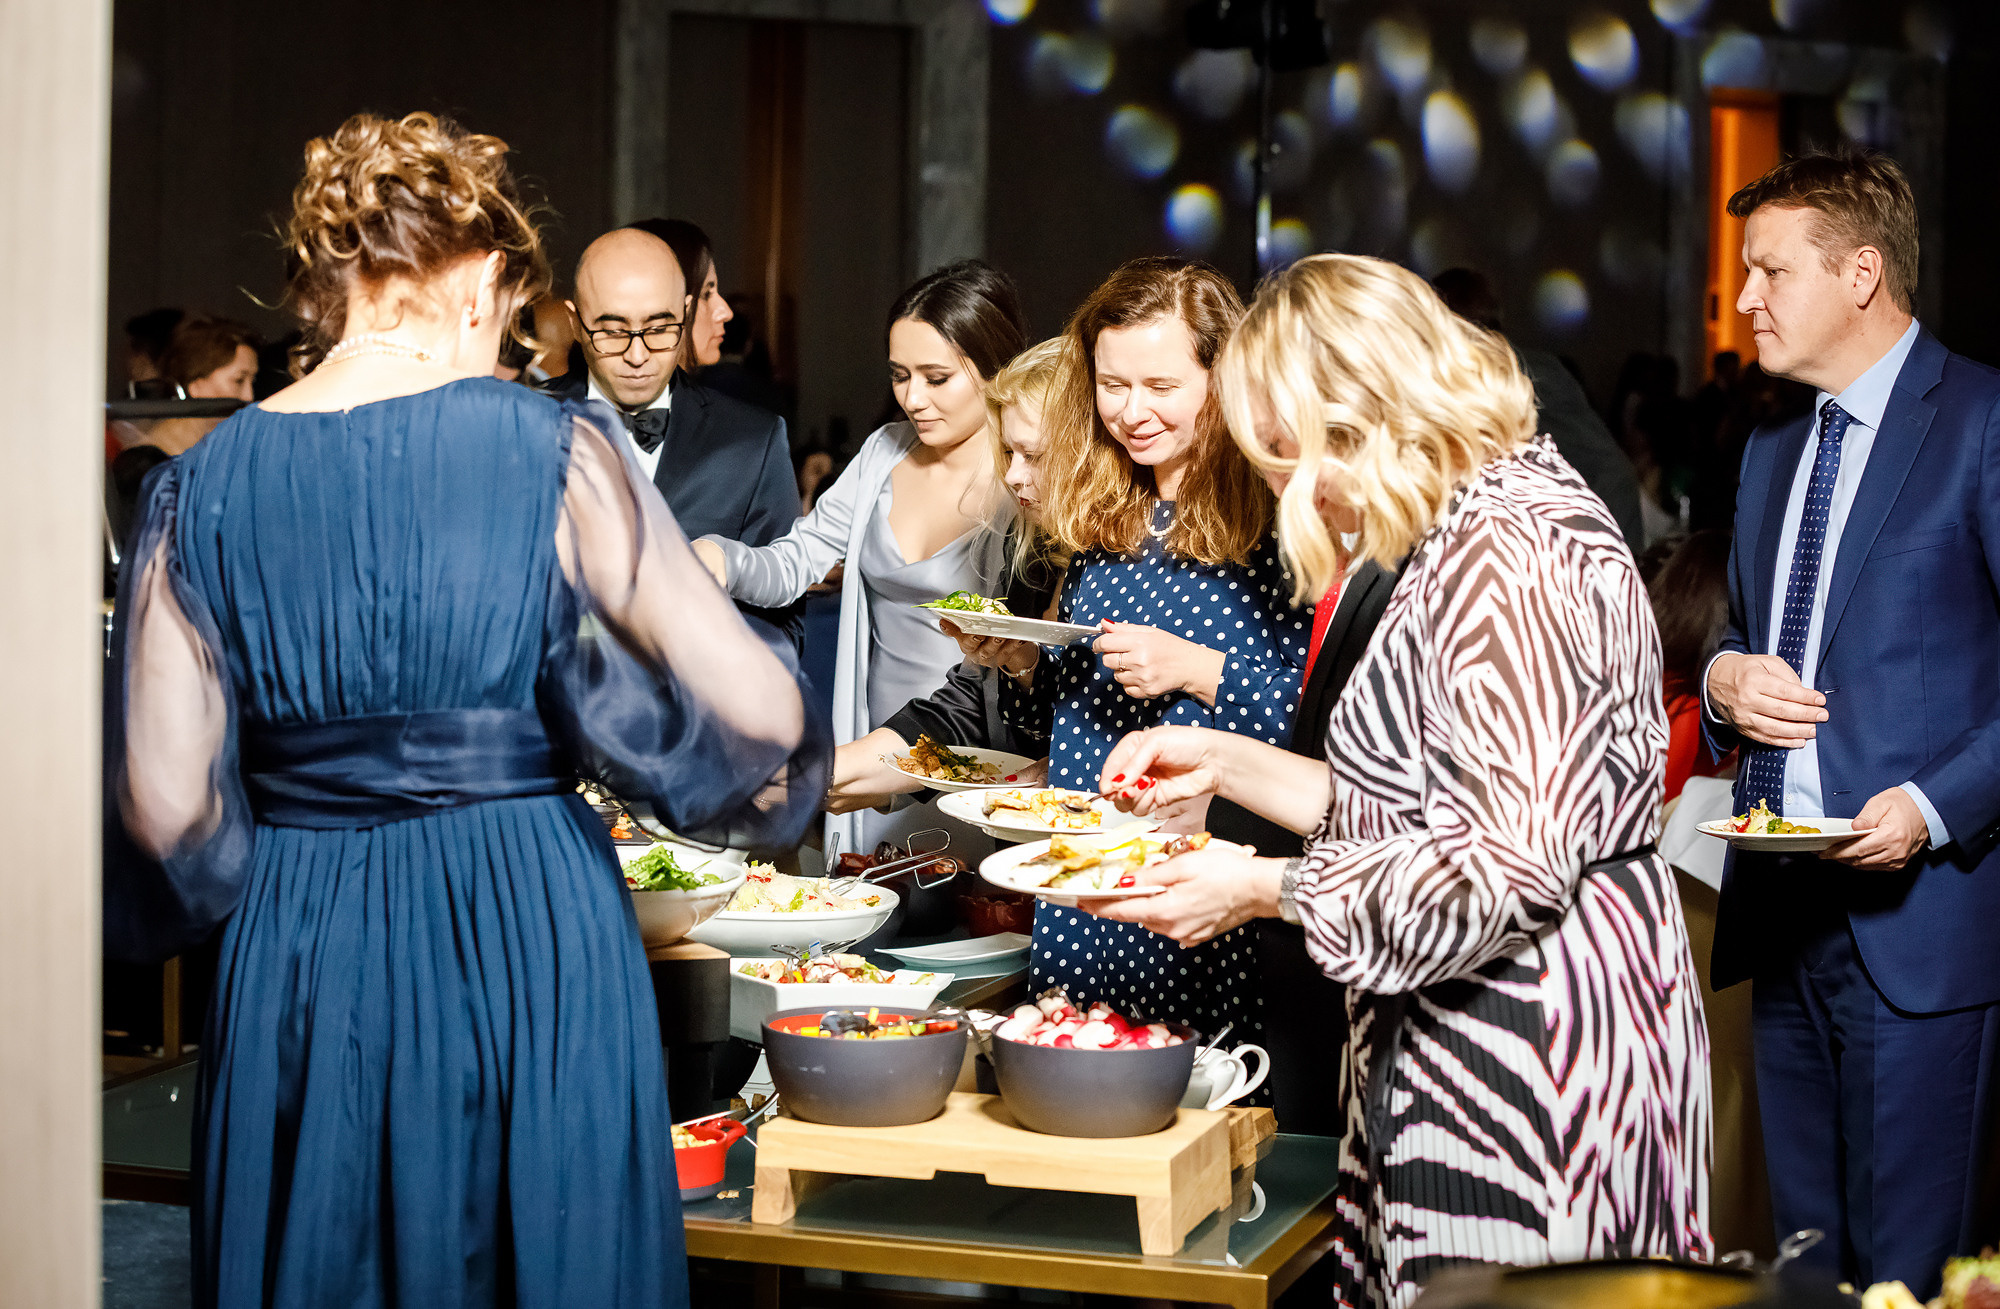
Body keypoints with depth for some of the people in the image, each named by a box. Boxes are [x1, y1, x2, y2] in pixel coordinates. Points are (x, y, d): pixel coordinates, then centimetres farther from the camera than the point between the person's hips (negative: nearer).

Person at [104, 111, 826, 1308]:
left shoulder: (202, 488, -1)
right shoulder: (553, 452, -9)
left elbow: (165, 806, -5)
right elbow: (756, 712, -10)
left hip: (297, 968, 3)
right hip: (531, 943, -2)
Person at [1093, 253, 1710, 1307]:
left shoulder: (1501, 550, -18)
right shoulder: (1474, 531, 15)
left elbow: (1513, 867, -23)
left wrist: (1264, 889, -17)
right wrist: (1227, 764, 15)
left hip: (1524, 1052, -10)